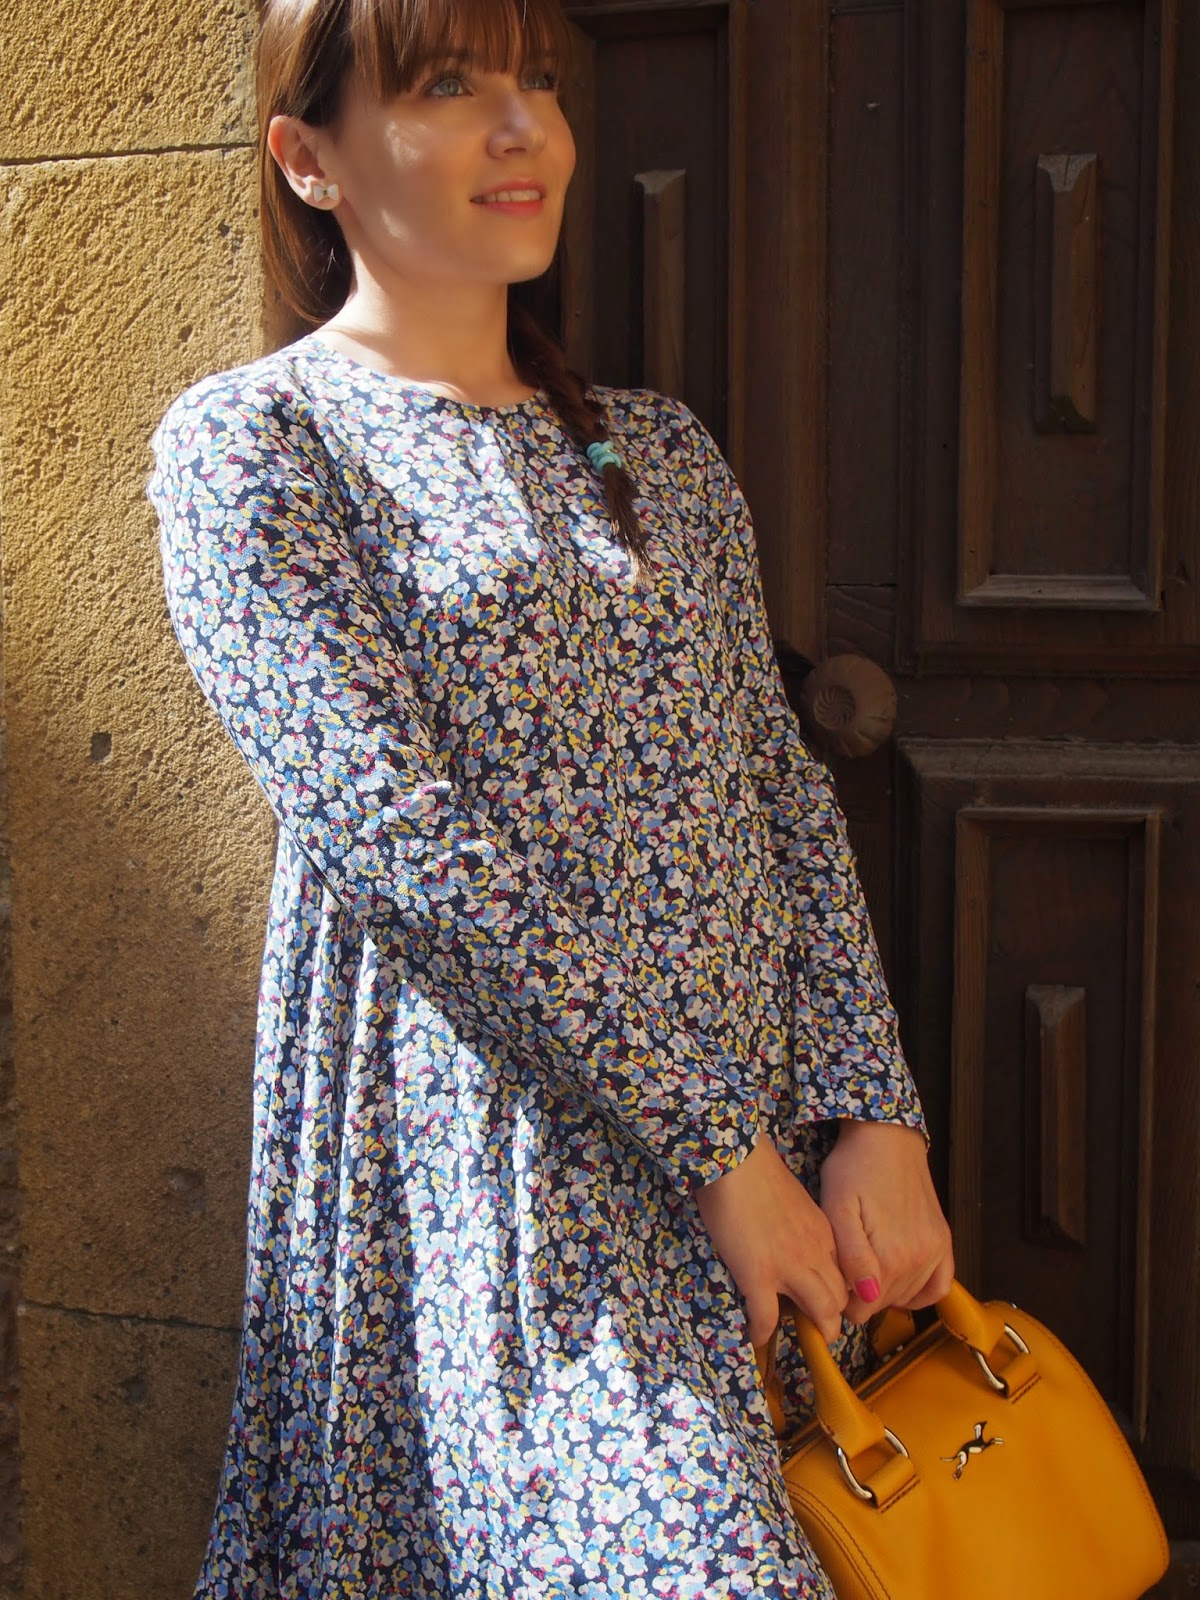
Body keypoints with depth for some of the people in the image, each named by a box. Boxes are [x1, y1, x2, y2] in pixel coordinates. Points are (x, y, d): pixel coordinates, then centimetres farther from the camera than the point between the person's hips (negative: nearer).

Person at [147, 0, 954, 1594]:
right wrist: (719, 1142, -15)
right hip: (487, 1166, -5)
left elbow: (786, 791, 10)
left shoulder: (657, 446, 15)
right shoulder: (247, 446, -4)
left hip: (763, 1126, 6)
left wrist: (874, 1117, -2)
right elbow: (401, 833, -14)